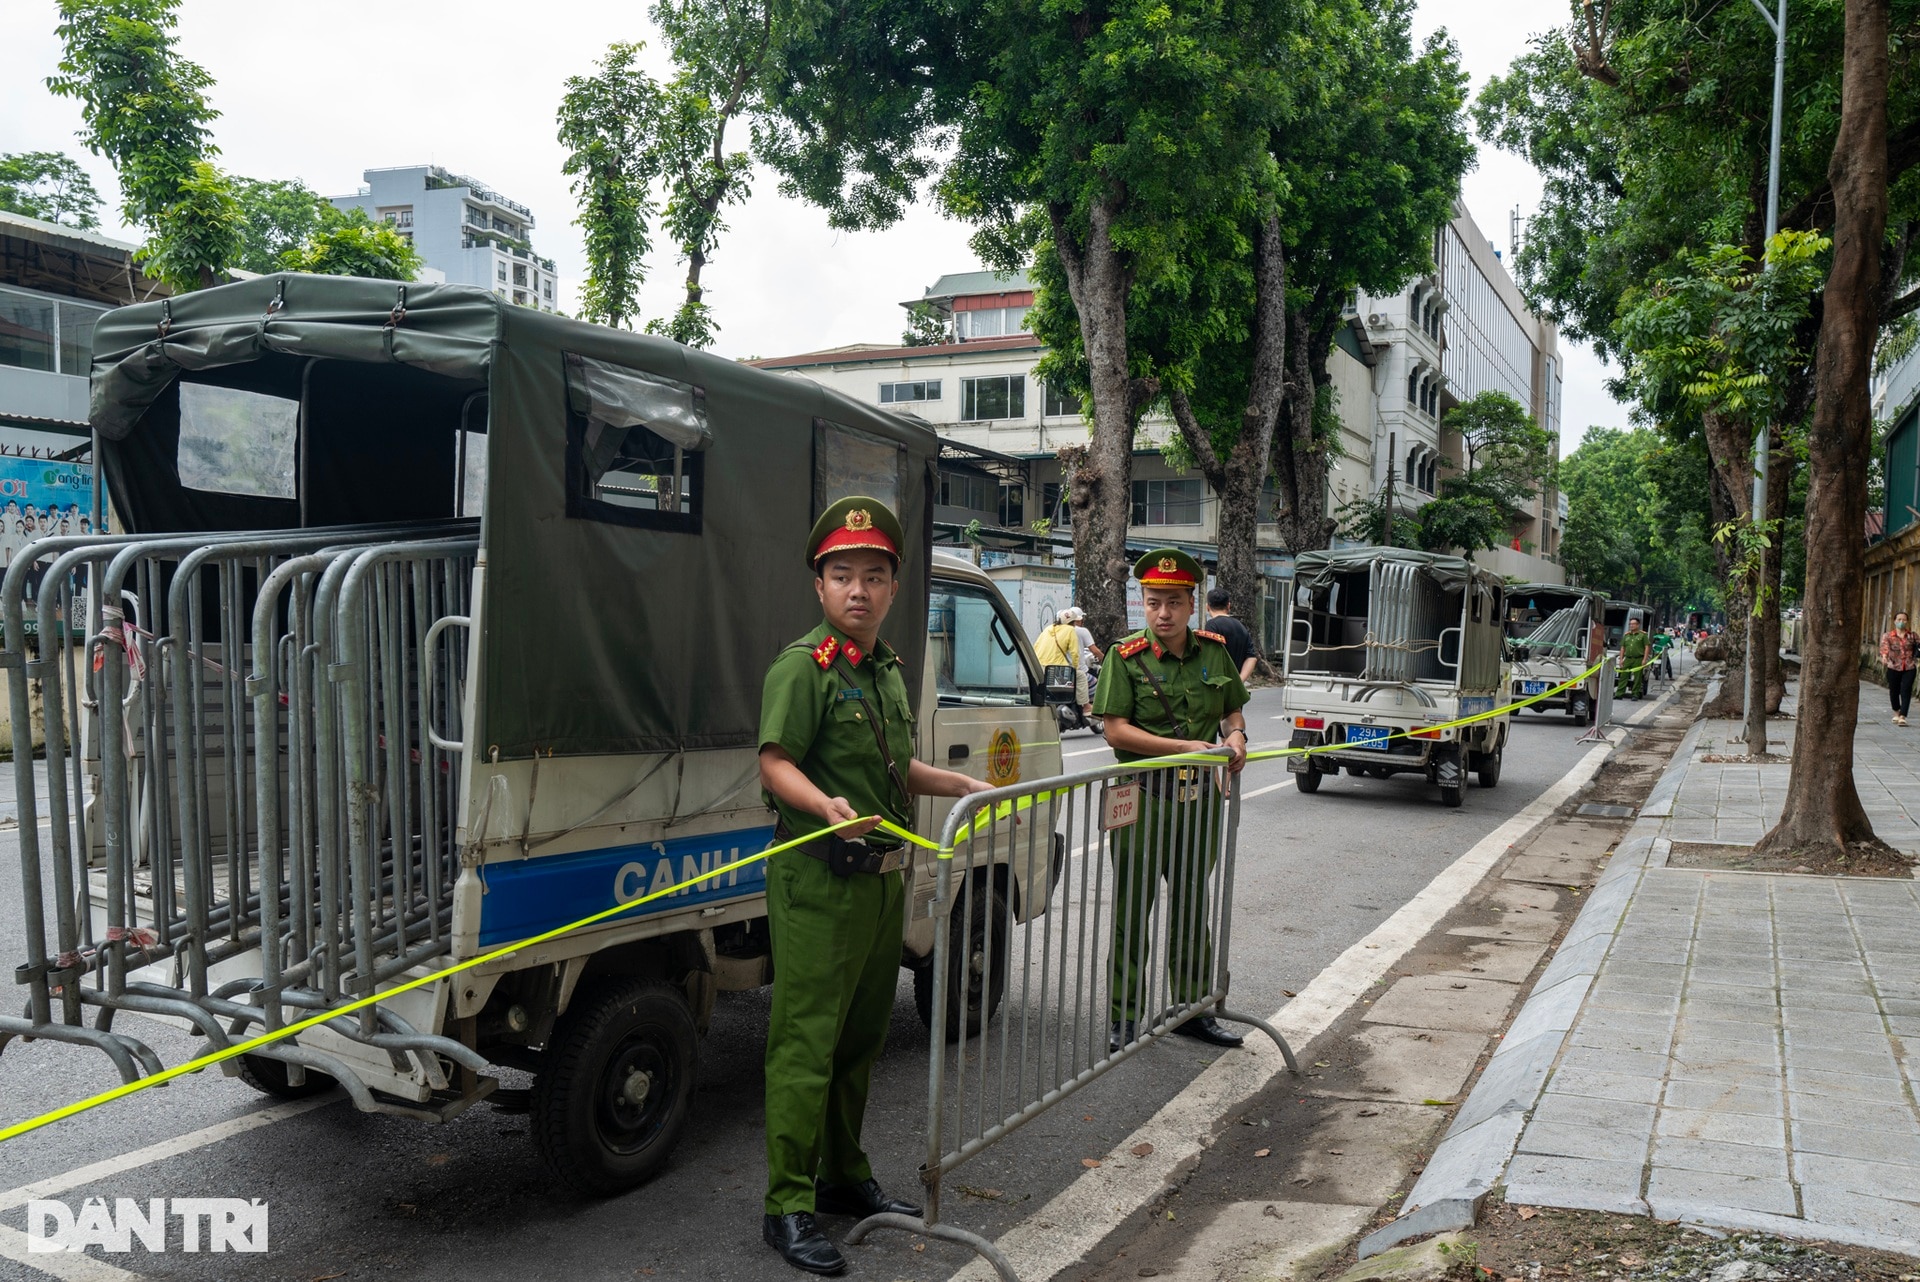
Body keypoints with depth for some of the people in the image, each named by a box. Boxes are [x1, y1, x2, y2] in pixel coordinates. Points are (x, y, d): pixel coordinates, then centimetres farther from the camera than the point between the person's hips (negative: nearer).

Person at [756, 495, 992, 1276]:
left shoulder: (887, 669, 15)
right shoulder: (803, 666, -11)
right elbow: (775, 764, -22)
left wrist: (964, 787, 20)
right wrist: (826, 805, -38)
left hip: (883, 879, 9)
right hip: (818, 882, -9)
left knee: (862, 1040, 18)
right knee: (805, 1044, -4)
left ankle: (844, 1178, 33)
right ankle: (787, 1206, 7)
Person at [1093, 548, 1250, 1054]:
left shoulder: (1215, 653, 6)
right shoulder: (1126, 658, -8)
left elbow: (1233, 711, 19)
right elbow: (1116, 731, -15)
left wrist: (1235, 737, -4)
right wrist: (1186, 747, -21)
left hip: (1199, 799, 4)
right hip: (1141, 799, -4)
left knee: (1192, 907, 16)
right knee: (1132, 911, 3)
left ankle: (1192, 1009, 30)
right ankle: (1124, 1018, 13)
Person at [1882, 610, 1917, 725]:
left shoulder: (1912, 635, 5)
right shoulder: (1888, 636, -1)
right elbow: (1884, 648, -17)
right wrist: (1884, 658, -35)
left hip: (1909, 668, 0)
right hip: (1893, 668, 0)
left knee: (1906, 691, -9)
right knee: (1894, 691, 11)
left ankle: (1902, 716, -12)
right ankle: (1896, 713, 34)